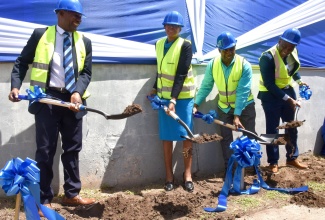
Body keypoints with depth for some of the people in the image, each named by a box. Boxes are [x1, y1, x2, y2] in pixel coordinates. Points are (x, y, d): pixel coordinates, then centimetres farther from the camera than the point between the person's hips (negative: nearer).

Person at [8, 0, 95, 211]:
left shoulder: (84, 42, 8)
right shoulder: (40, 35, 1)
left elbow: (86, 72, 3)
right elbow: (22, 62, 3)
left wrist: (78, 93, -15)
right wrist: (15, 86, -12)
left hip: (73, 100, 4)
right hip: (46, 98, -3)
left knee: (73, 148, 9)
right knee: (45, 150, 1)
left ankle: (72, 194, 22)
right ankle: (44, 199, 12)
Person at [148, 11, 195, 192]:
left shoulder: (186, 45, -10)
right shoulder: (159, 44, 7)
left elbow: (181, 74, -17)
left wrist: (174, 99, -24)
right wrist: (155, 88, 13)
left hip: (183, 96, -4)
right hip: (164, 95, 4)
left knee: (186, 135, -1)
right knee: (166, 136, 4)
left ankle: (187, 174, 11)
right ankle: (169, 175, 12)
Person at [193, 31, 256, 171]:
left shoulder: (244, 65, -24)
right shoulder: (212, 65, -15)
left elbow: (242, 92, -28)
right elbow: (205, 86, -8)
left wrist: (237, 115, -31)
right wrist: (196, 104, -17)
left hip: (245, 105, -2)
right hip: (224, 106, 3)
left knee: (250, 136, 3)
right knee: (225, 138, 6)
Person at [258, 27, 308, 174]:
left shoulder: (292, 52, -5)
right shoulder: (268, 57, -25)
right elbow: (269, 85, -24)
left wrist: (299, 80, 7)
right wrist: (287, 99, -25)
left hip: (287, 91, 7)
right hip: (271, 95, -6)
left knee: (292, 127, 13)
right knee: (272, 129, 1)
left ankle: (292, 158, 27)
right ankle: (273, 162, 13)